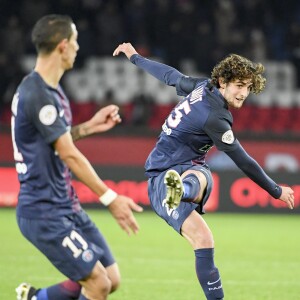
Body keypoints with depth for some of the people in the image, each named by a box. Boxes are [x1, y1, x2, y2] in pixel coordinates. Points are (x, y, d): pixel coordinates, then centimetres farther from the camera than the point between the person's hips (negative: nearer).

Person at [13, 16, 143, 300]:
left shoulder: (49, 89, 11)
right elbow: (69, 155, -19)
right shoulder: (38, 95, -19)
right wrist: (110, 198, -16)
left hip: (66, 207, 10)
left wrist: (88, 126, 15)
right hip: (44, 211, -10)